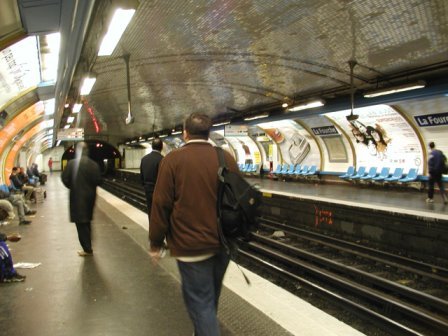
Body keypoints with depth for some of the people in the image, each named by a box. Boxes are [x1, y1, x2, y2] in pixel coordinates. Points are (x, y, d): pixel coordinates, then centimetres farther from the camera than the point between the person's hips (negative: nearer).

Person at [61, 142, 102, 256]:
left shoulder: (72, 163, -12)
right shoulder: (93, 164, -3)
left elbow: (65, 178, -10)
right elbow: (98, 181, -5)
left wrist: (72, 187, 9)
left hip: (77, 196, -4)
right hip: (90, 195, 4)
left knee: (81, 223, 3)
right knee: (87, 222, 20)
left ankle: (87, 249, 4)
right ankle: (88, 246, 29)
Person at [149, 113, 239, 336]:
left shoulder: (173, 159, -9)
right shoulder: (227, 158, 2)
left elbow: (161, 204, -11)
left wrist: (156, 243, -1)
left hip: (192, 245, -5)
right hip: (224, 242, 5)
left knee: (200, 301, 4)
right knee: (210, 296, 24)